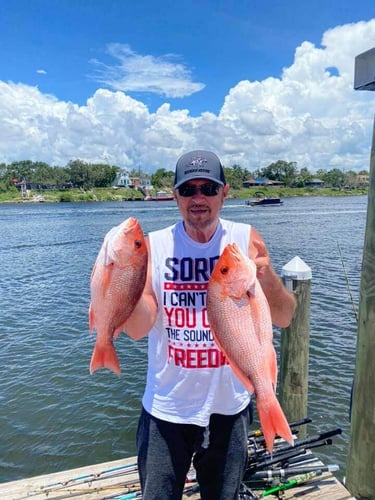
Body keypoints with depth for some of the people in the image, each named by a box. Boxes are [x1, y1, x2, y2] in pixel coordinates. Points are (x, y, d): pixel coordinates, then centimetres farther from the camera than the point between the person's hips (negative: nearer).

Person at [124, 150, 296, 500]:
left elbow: (284, 318, -10)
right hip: (167, 409, 0)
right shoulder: (154, 245, -11)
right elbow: (138, 329, -17)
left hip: (229, 406, 1)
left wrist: (268, 277, -30)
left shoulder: (246, 240, -9)